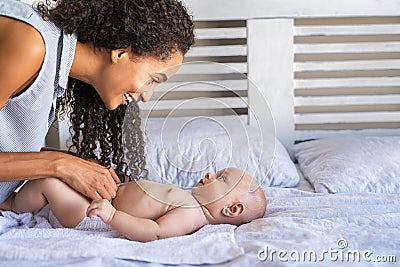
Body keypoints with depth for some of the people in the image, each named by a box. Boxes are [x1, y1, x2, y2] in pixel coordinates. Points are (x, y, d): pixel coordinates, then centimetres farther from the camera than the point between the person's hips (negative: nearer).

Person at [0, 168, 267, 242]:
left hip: (88, 215, -10)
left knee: (47, 182, -14)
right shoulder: (194, 202, 7)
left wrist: (112, 215, -41)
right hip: (108, 196, 10)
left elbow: (155, 232, -37)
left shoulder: (192, 215, -24)